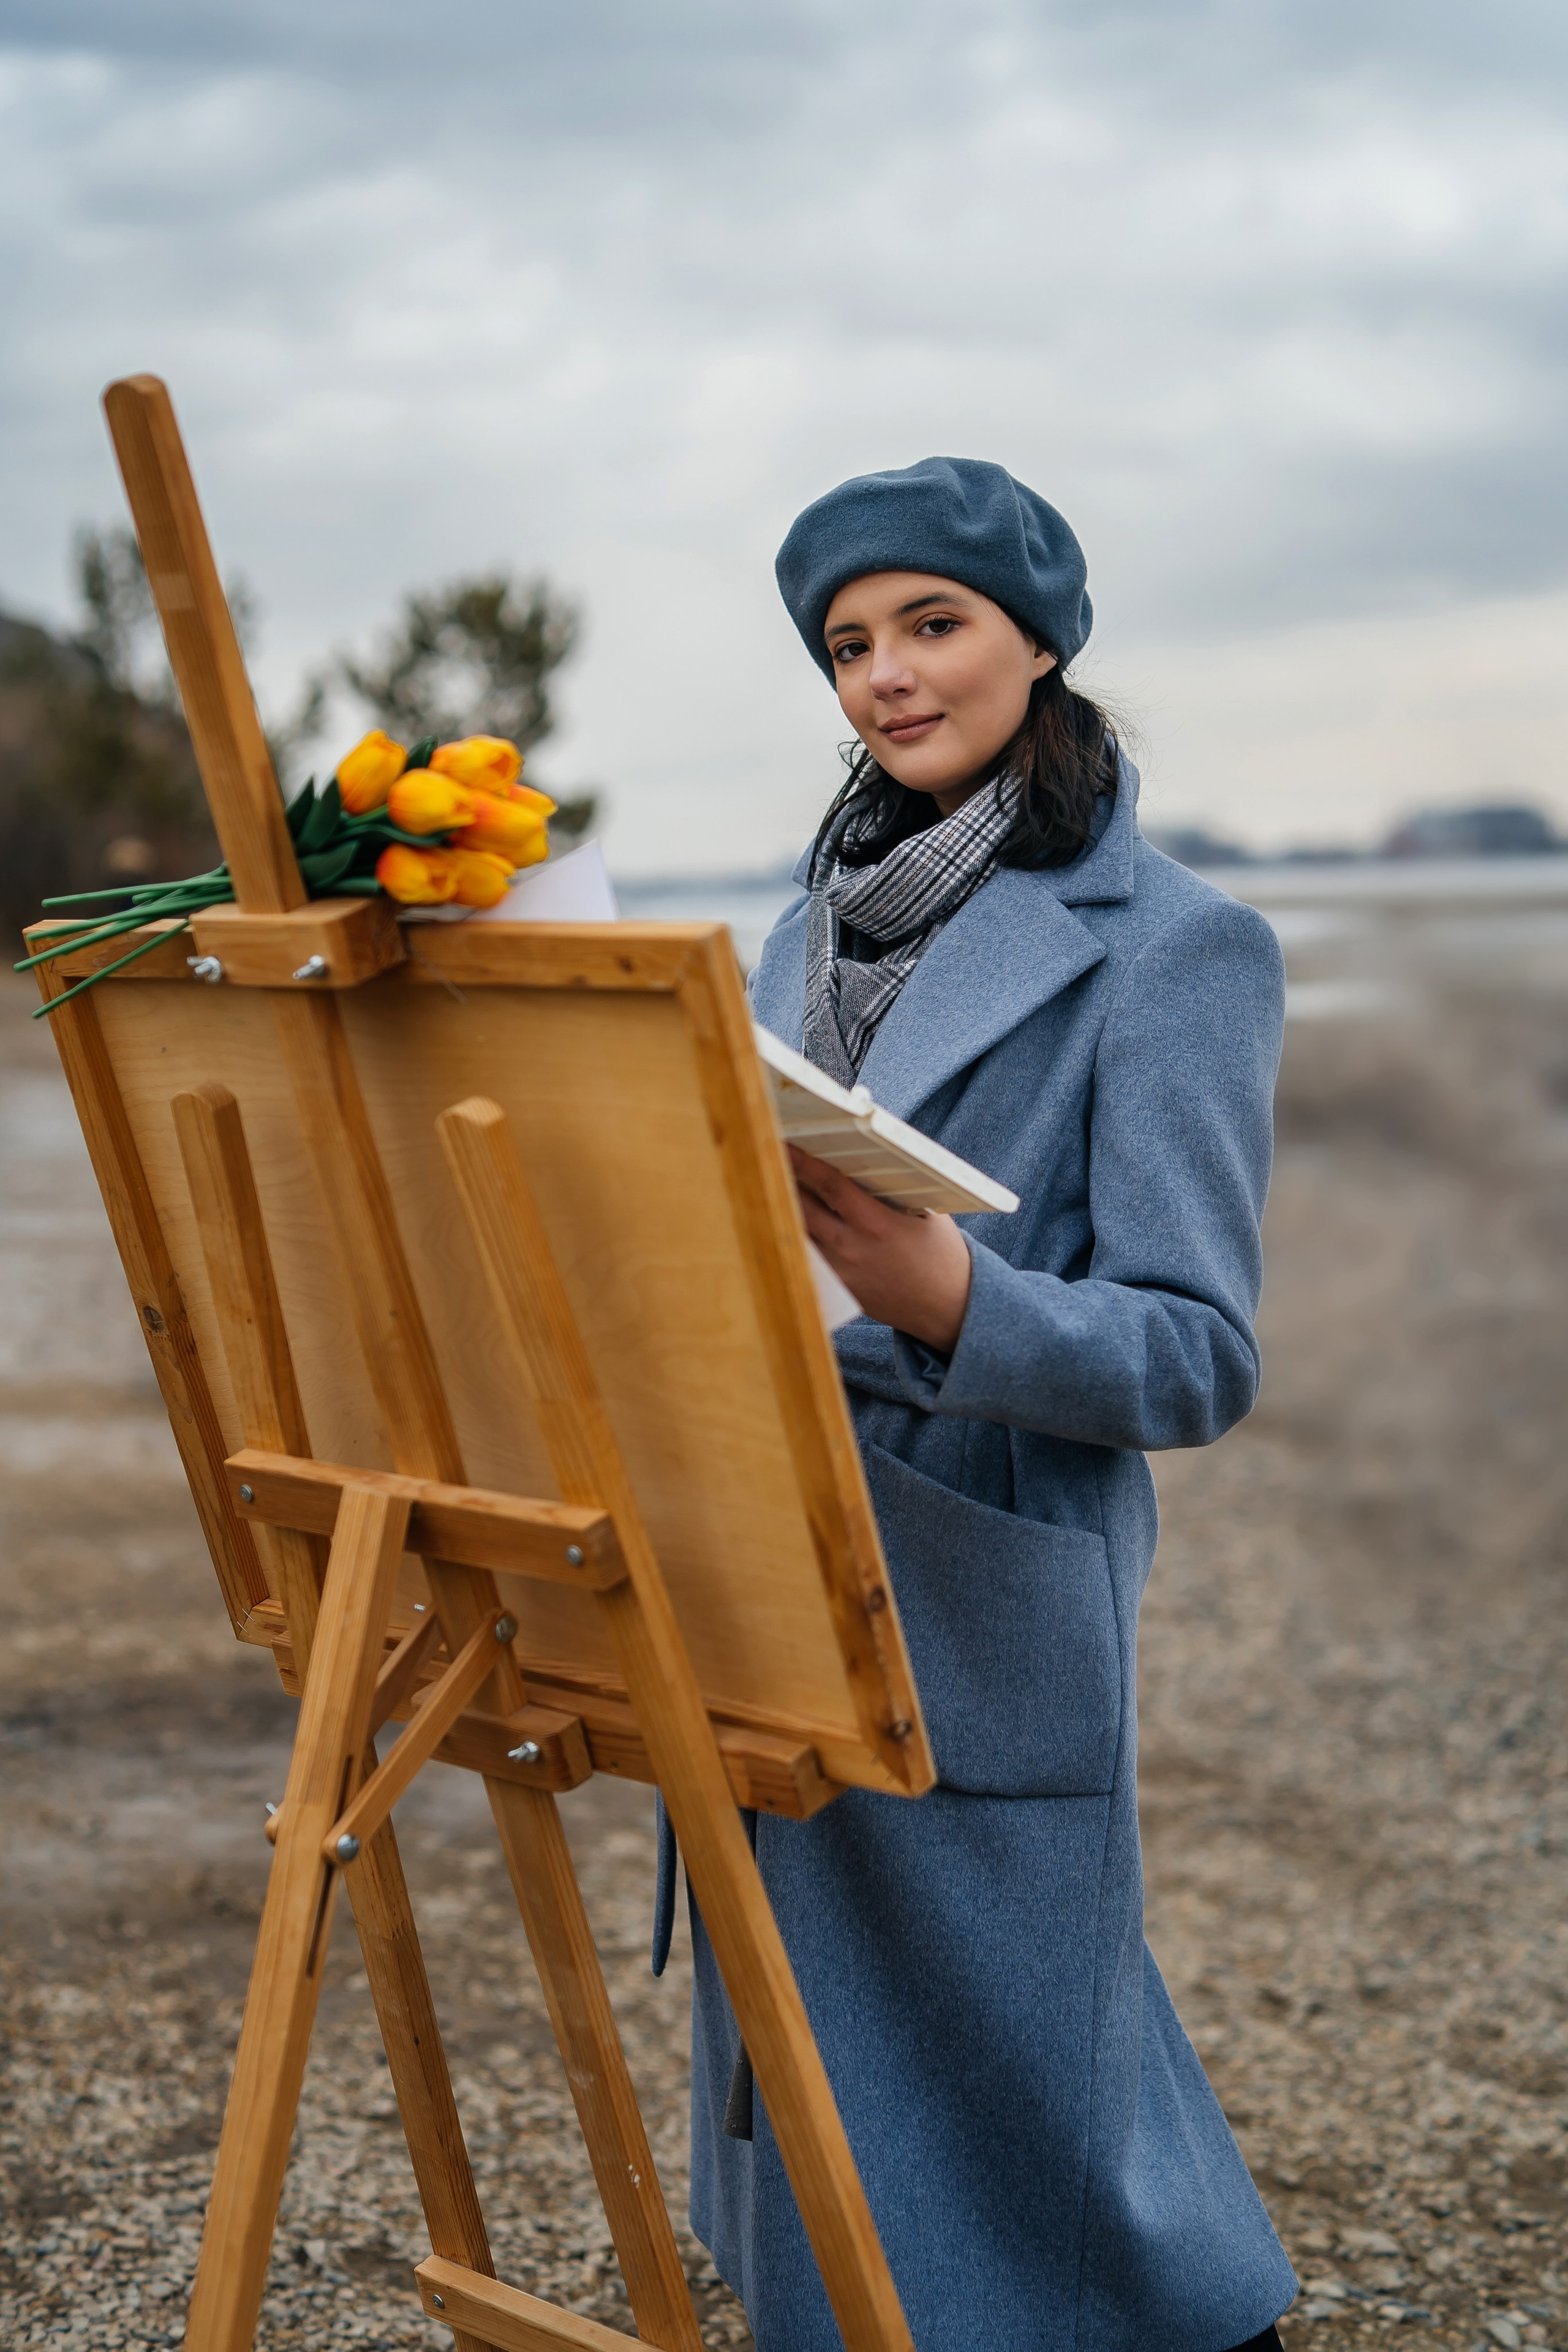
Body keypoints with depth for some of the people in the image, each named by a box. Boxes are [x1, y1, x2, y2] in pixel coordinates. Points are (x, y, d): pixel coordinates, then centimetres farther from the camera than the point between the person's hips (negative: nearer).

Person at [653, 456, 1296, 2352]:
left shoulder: (1173, 946, -9)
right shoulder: (823, 917, 12)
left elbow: (1195, 1357, -14)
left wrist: (948, 1296, -31)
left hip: (979, 1622, -7)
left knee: (997, 2107, 2)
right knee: (797, 2104, 17)